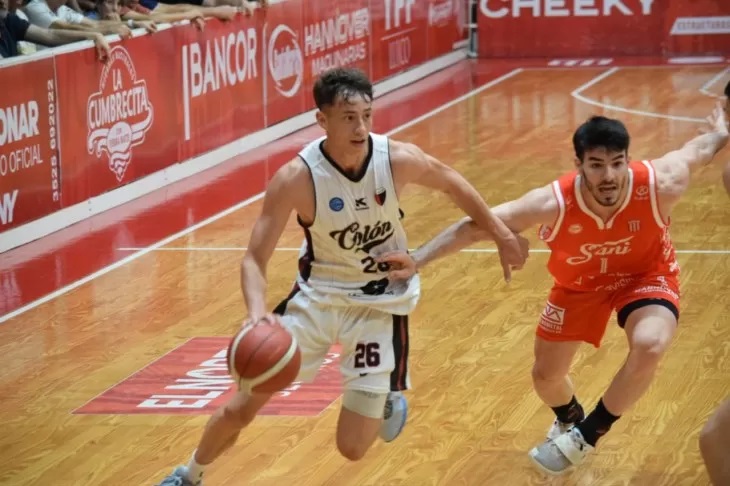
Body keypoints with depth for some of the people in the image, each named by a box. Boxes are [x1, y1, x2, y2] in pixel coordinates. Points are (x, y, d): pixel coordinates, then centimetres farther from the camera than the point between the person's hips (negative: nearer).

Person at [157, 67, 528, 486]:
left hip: (380, 304, 0)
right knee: (240, 408, 1)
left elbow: (452, 183, 2)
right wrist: (258, 313, -41)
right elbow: (255, 259, -21)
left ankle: (388, 398, 32)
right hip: (318, 296, 0)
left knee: (352, 448, -4)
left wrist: (502, 235, 10)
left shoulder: (399, 160, -20)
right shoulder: (296, 178, -24)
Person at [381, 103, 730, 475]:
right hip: (580, 282, 2)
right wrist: (417, 260, -37)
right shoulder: (555, 203, -37)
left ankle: (586, 436, -4)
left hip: (645, 275, -2)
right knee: (546, 377, 12)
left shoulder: (659, 185, -37)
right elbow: (475, 226, -30)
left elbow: (700, 149, -14)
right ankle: (569, 422, 53)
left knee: (650, 347, -31)